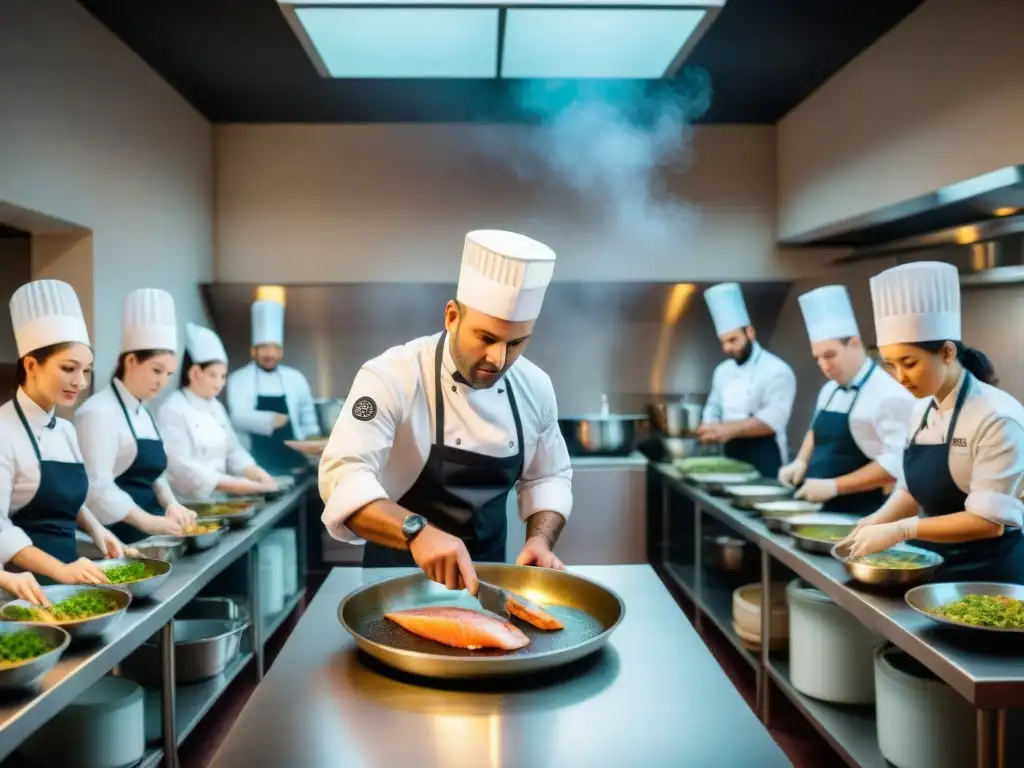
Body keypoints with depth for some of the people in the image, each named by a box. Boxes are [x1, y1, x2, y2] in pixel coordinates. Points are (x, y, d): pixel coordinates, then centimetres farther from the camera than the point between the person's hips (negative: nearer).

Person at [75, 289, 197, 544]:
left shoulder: (143, 413, 14)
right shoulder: (100, 412, -13)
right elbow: (96, 486, -21)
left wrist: (171, 504, 0)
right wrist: (146, 521, -25)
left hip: (146, 534, 8)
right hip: (116, 535, -8)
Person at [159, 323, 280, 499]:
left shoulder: (216, 407, 15)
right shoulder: (173, 409, -9)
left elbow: (232, 450, 13)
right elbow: (180, 466, -17)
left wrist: (257, 474, -6)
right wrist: (233, 484, -23)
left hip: (217, 499, 7)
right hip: (187, 502, -7)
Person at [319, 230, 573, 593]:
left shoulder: (535, 387, -6)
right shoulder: (391, 377, -21)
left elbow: (549, 477, 5)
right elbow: (343, 477, -30)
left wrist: (541, 541, -13)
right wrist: (418, 532, -46)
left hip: (485, 572, 5)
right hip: (399, 573, -4)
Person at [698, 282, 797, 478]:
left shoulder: (777, 371, -11)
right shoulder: (723, 370, 11)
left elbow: (773, 420, -21)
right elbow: (714, 407, 18)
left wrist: (729, 429, -31)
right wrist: (710, 429, -4)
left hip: (765, 458, -6)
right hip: (732, 455, 7)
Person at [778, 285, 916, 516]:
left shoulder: (890, 394, -16)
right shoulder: (830, 390, 9)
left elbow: (897, 463, -21)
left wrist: (834, 486, -24)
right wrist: (801, 461, 4)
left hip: (861, 518, -7)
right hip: (823, 510, 7)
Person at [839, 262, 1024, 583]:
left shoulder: (996, 417, -20)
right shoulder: (922, 410, 3)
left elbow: (989, 520, -23)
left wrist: (903, 530, -27)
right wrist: (878, 521, -7)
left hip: (987, 574, -6)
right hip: (937, 564, 7)